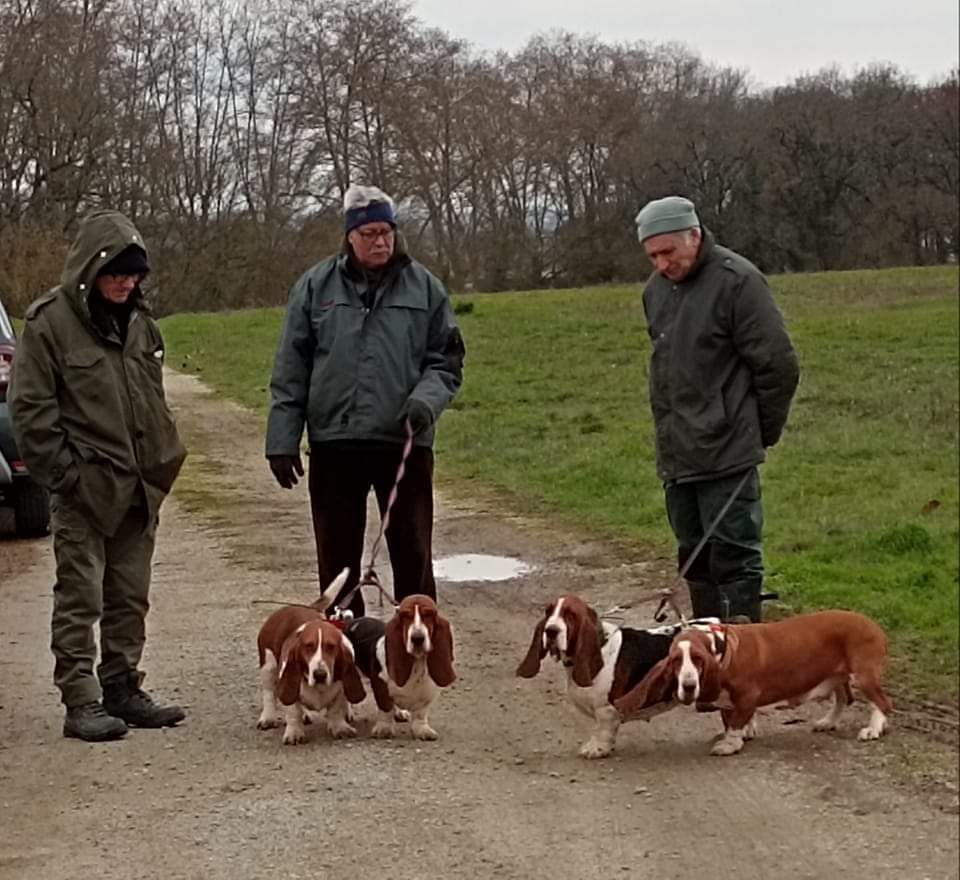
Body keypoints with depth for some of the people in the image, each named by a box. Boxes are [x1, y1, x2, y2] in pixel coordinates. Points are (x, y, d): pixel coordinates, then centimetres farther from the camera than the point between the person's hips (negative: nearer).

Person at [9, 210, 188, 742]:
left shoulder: (138, 322, 12)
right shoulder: (50, 321, -8)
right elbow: (30, 407, -9)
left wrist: (161, 464, 13)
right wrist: (64, 473, -13)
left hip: (138, 491, 7)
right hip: (83, 489, -6)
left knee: (130, 598, 12)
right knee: (80, 599, -3)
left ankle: (123, 692, 22)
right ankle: (81, 702, 0)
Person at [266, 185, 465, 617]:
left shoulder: (424, 287, 4)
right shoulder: (315, 286, 5)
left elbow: (446, 361, 8)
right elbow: (290, 370, 6)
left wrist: (427, 399, -13)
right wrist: (282, 441, 1)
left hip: (405, 441, -1)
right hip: (334, 442, 1)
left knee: (413, 554, 2)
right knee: (337, 558, 9)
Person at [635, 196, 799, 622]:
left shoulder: (737, 281, -13)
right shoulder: (656, 288, 11)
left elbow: (779, 366, -11)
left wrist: (762, 434, -3)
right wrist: (670, 431, 14)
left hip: (727, 455, -8)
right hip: (676, 456, 8)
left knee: (734, 558, -6)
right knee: (695, 559, 15)